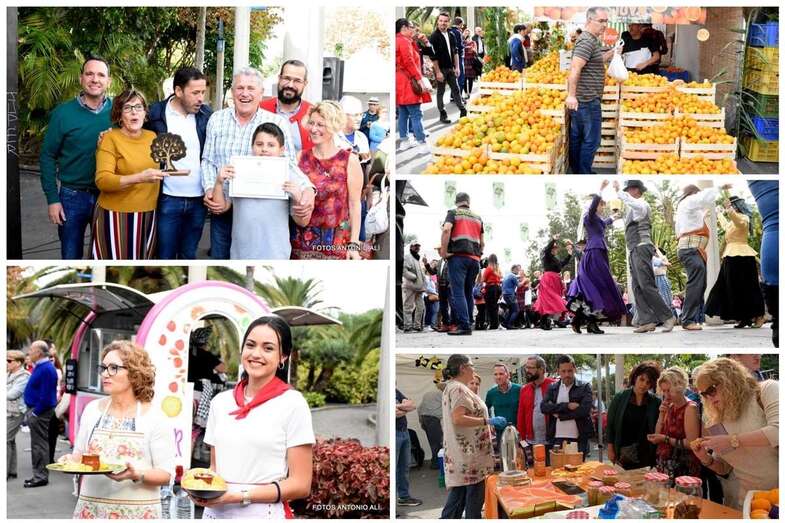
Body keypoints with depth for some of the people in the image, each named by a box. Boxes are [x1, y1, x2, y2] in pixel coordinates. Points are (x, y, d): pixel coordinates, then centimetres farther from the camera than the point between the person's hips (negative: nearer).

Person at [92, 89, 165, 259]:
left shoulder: (152, 137, 9)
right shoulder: (110, 139, -8)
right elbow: (102, 180, -19)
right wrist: (139, 178, -29)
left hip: (148, 216, 5)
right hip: (117, 216, -5)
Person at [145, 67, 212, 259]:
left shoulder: (206, 114, 4)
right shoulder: (155, 114, -5)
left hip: (198, 200, 3)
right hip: (168, 200, -3)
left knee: (188, 256, 13)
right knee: (165, 257, 3)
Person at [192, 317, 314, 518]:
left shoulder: (293, 404, -9)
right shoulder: (220, 402, 5)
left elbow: (300, 485, -11)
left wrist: (239, 496, -18)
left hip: (263, 514, -4)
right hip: (214, 513, 4)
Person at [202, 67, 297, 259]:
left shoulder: (277, 123, -4)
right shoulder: (217, 119, 6)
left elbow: (290, 166, -5)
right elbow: (208, 160, 10)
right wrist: (209, 189, -7)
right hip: (221, 209, 3)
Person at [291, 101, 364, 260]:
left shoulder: (350, 161, -2)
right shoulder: (301, 157, 6)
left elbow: (354, 205, -3)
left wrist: (354, 244, -6)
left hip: (336, 240, -3)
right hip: (303, 238, 3)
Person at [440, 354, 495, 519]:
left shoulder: (452, 387, 17)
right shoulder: (459, 389, -15)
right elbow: (458, 418, -24)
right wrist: (487, 421, -20)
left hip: (460, 454, 10)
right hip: (469, 453, -10)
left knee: (456, 498, 10)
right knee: (474, 498, -3)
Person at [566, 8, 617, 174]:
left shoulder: (592, 40, 15)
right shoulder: (587, 41, -17)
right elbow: (575, 69, -26)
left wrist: (612, 53, 18)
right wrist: (571, 95, -29)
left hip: (579, 100, 10)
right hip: (588, 101, -10)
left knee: (576, 138, 14)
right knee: (590, 141, -3)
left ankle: (576, 171, 22)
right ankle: (584, 174, 3)